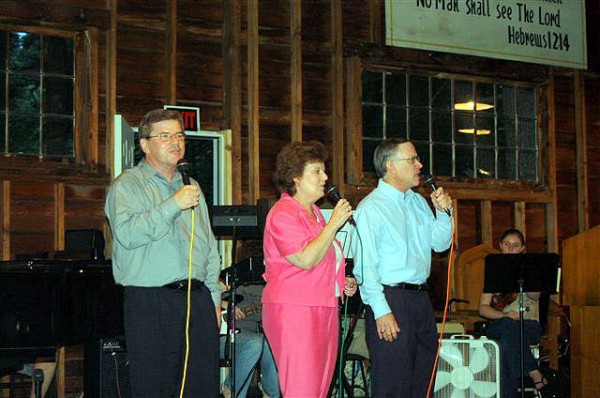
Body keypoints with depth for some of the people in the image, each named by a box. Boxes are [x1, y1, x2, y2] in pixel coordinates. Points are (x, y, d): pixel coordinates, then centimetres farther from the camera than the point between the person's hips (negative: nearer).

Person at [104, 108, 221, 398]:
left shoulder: (191, 187, 21)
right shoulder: (127, 185, 1)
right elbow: (127, 234, -17)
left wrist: (214, 297, 16)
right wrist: (173, 206, -18)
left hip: (197, 299, 6)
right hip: (150, 303, -5)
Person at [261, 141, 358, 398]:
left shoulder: (313, 212, 19)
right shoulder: (284, 213, -11)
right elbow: (306, 260, -21)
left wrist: (344, 282, 16)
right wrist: (334, 223, -15)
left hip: (323, 308, 9)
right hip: (294, 310, -9)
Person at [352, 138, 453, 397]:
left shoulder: (418, 202, 14)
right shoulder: (371, 208, -11)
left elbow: (440, 244, 20)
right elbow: (365, 264, -17)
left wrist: (443, 212, 3)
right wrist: (381, 311, -22)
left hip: (421, 297, 8)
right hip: (390, 299, -8)